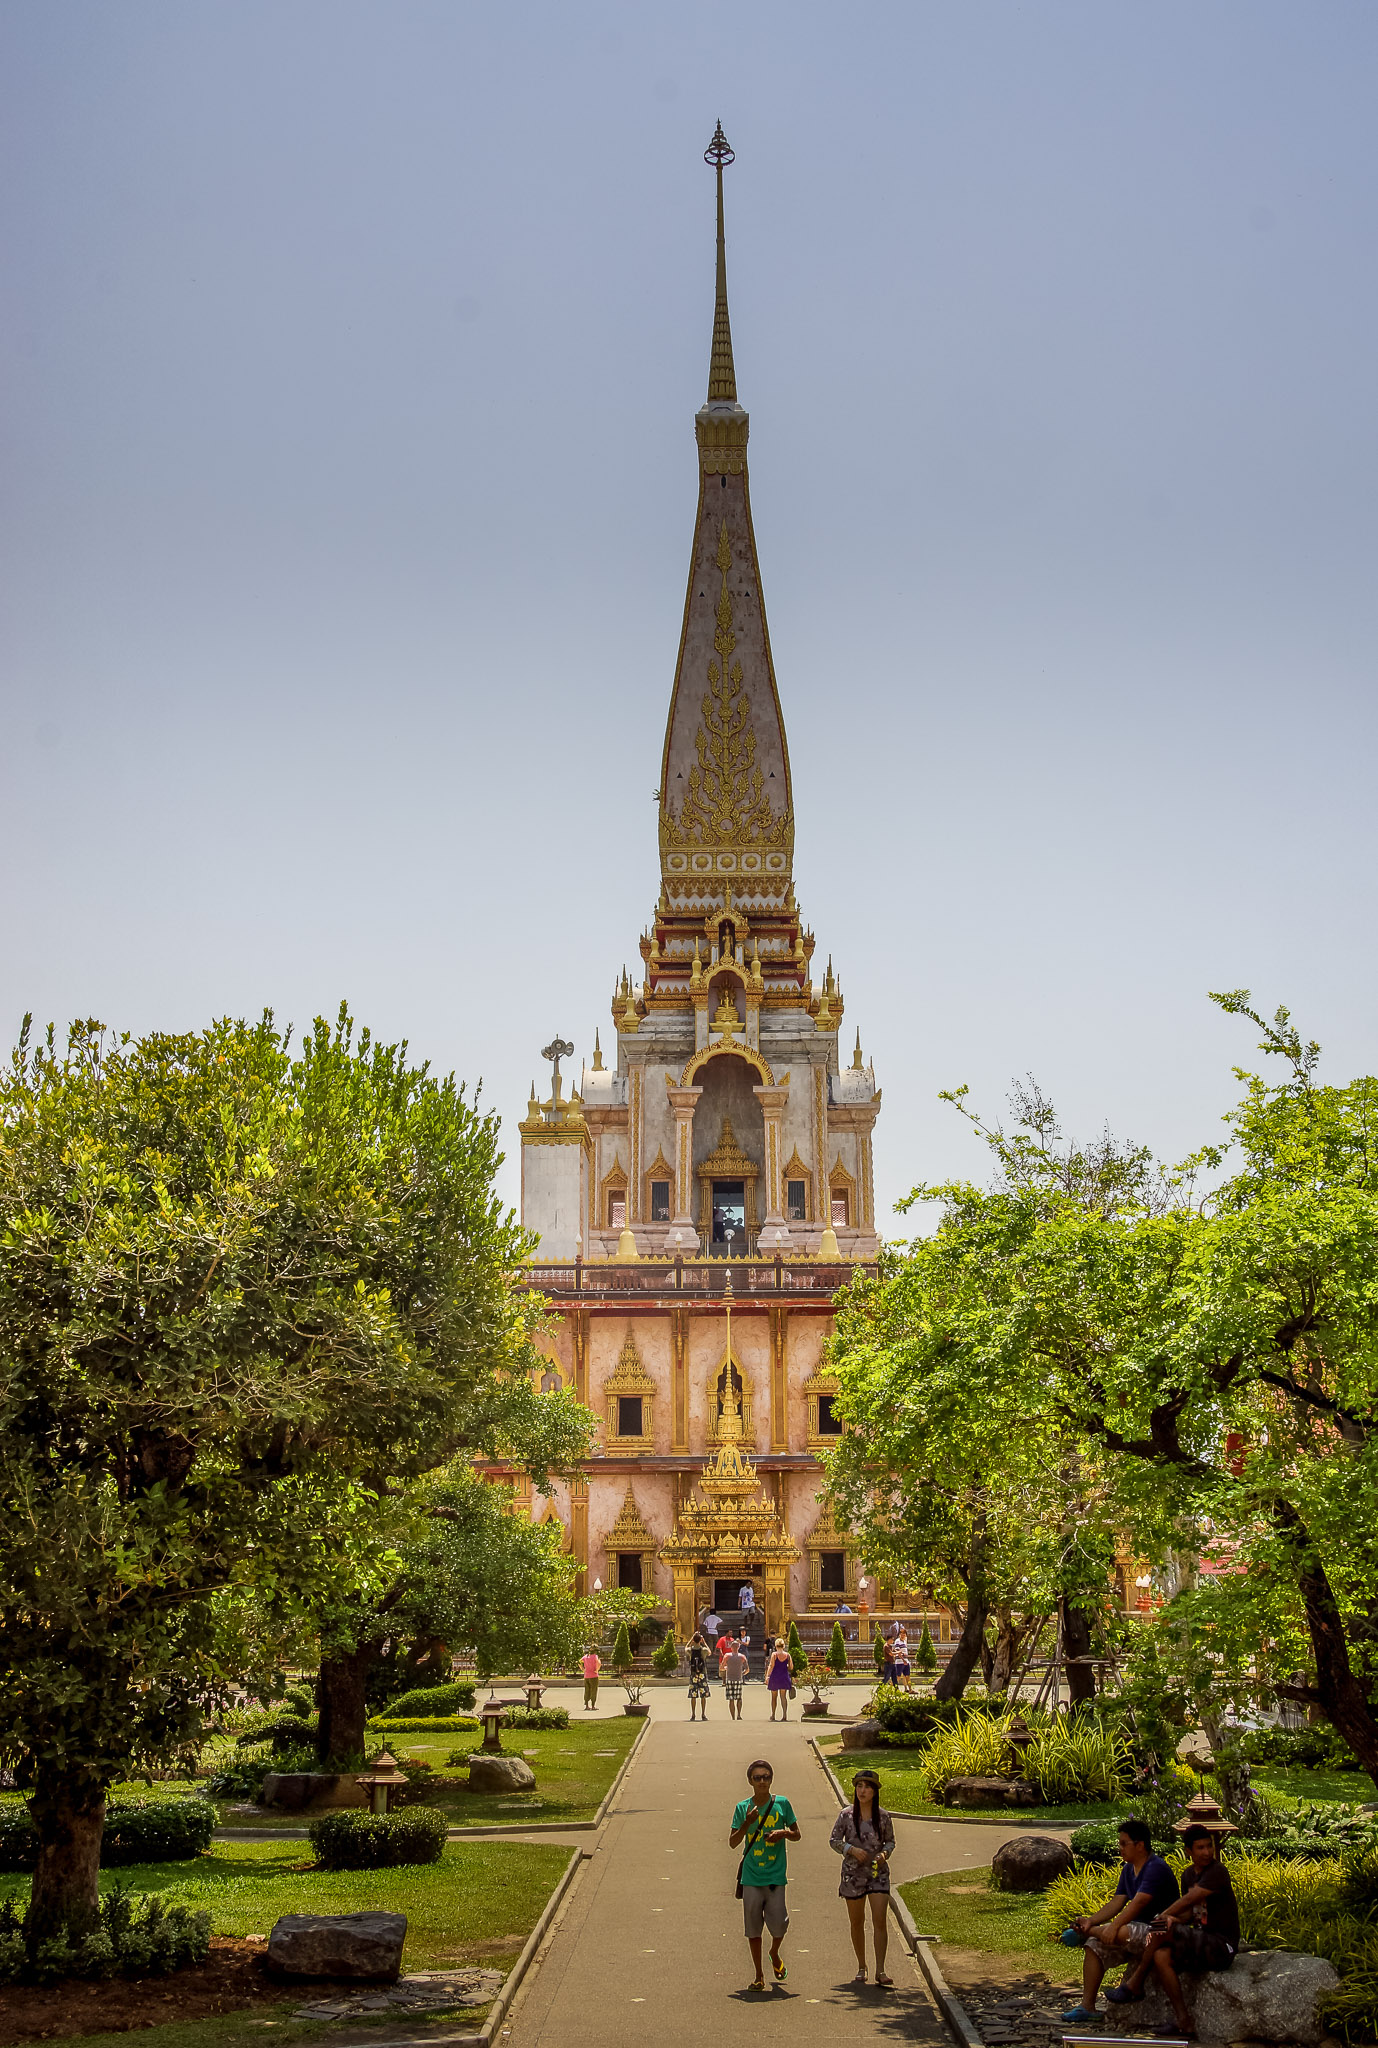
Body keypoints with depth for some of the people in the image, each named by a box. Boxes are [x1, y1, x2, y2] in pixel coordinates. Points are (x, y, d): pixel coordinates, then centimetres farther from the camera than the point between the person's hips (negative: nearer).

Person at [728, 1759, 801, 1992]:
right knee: (753, 1927, 3)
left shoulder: (782, 1804, 3)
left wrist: (783, 1833, -10)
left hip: (776, 1876, -1)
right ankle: (759, 1975, 19)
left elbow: (797, 1834, 11)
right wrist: (747, 1823, -15)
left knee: (778, 1924, -5)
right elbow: (732, 1843, 1)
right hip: (751, 1876, 1)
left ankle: (774, 1954, 28)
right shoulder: (742, 1807, 2)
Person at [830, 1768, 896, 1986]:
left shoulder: (883, 1817, -4)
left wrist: (885, 1853, -11)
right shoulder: (846, 1815, -6)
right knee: (857, 1922, 10)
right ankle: (861, 1966, 27)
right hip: (853, 1872, 1)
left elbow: (890, 1840, 10)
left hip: (878, 1872, 0)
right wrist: (852, 1849, -17)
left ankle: (880, 1971, -7)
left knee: (880, 1921, -11)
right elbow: (833, 1840, -1)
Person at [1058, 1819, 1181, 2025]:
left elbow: (1138, 1903, -27)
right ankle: (1087, 2006, -6)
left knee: (1119, 1934, -35)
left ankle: (1088, 1932, -3)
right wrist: (1091, 1920, -8)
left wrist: (1114, 1926, -34)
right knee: (1094, 1946, -5)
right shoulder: (1128, 1870, 13)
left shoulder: (1156, 1868, -18)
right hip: (1137, 1929, 10)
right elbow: (1117, 1903, 7)